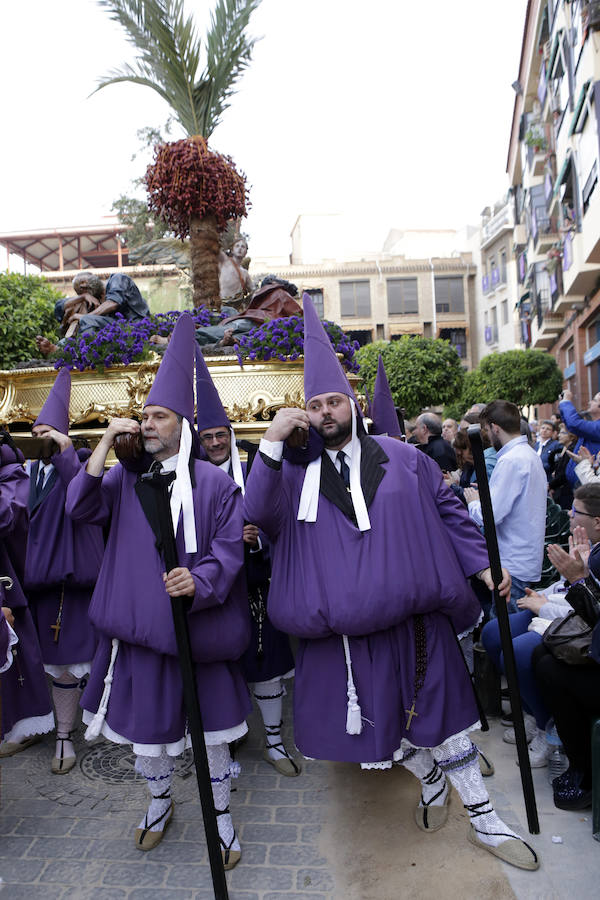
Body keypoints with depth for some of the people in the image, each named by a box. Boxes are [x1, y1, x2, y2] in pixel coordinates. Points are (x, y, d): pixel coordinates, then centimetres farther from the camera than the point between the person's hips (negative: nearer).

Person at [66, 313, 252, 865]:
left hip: (199, 627, -2)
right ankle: (160, 804, 45)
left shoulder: (214, 483, -7)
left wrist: (200, 580, -28)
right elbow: (81, 508, -11)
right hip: (140, 623, 3)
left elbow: (230, 546, -9)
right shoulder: (127, 476, 2)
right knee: (145, 722, 17)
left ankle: (221, 814, 36)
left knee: (212, 725, 12)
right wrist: (105, 445, -16)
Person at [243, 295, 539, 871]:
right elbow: (258, 513, -14)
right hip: (345, 628, 1)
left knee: (441, 714, 10)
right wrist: (270, 443, -22)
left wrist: (482, 565, 5)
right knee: (381, 718, 14)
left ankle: (483, 820, 29)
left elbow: (447, 512, 8)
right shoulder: (297, 473, 1)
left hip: (413, 618, 0)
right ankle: (430, 783, 43)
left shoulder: (402, 459, 2)